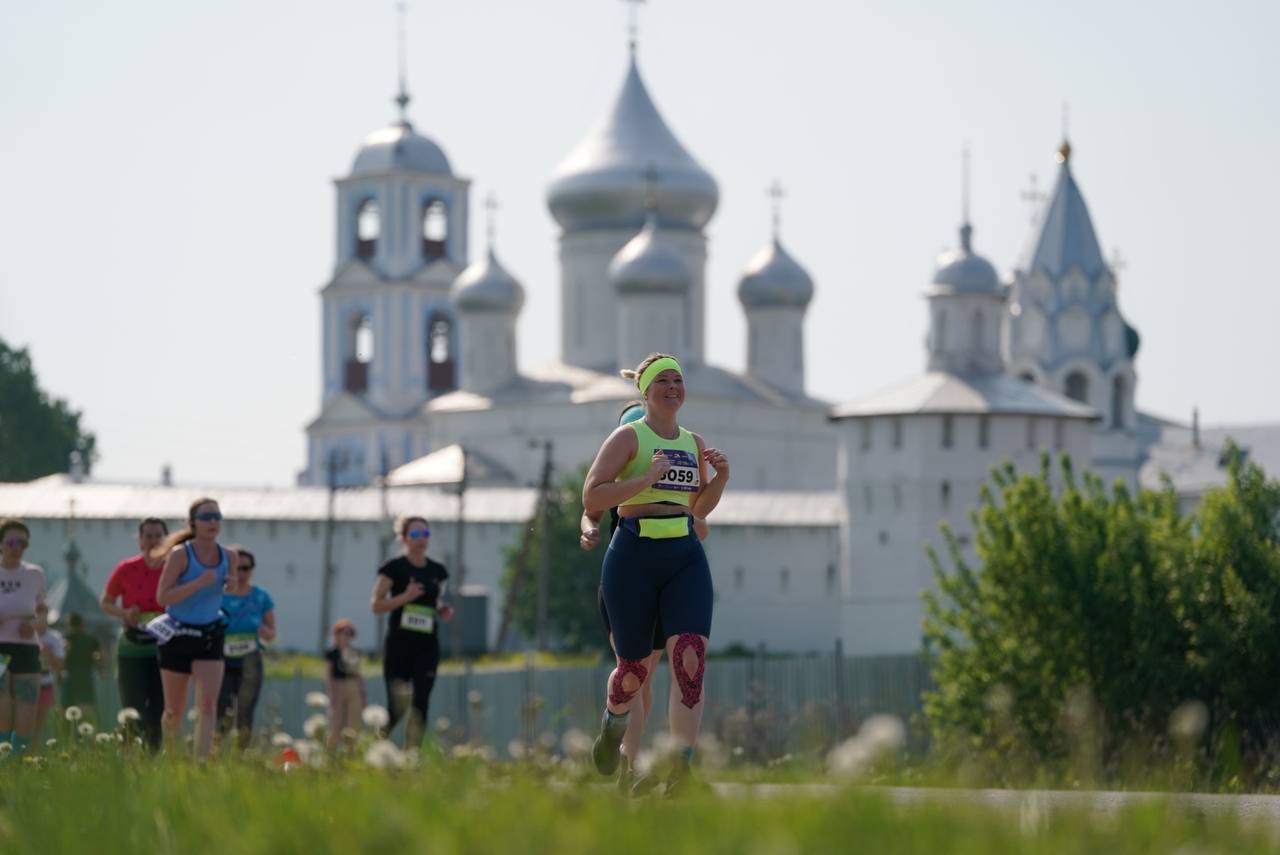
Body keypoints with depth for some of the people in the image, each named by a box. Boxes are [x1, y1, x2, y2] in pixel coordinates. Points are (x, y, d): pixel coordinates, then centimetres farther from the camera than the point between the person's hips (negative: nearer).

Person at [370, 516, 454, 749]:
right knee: (397, 708, -3)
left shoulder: (437, 570, 11)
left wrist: (442, 610, 2)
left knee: (420, 704, -6)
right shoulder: (394, 568, -4)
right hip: (398, 645, -4)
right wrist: (405, 597, -20)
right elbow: (376, 605, -7)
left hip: (427, 646, 4)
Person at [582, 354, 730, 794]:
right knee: (635, 667, 6)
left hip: (686, 557, 4)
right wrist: (646, 479, -20)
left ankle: (681, 766, -19)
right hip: (634, 557, -4)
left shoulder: (694, 443, 15)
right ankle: (613, 725, 40)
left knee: (691, 658, -16)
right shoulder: (629, 437, -2)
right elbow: (591, 498, -11)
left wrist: (721, 475, 7)